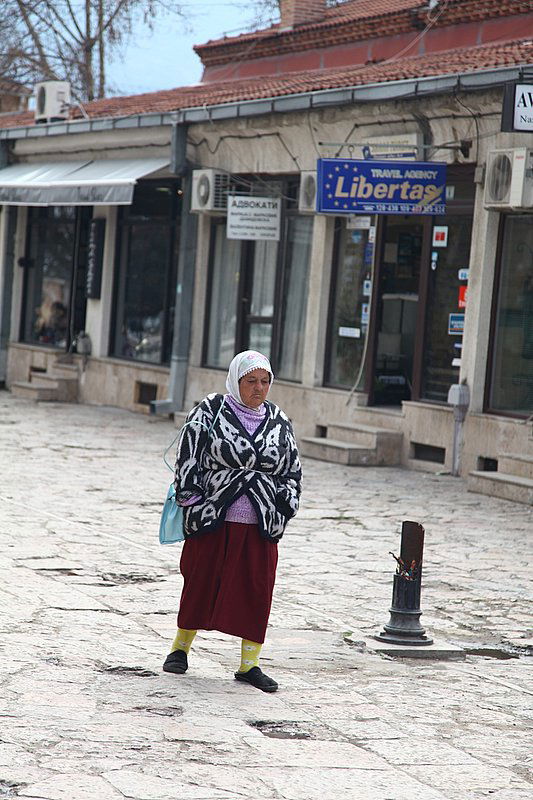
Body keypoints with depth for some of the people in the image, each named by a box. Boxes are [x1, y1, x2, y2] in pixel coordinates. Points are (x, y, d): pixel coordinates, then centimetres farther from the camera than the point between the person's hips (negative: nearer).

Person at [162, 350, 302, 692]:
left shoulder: (279, 423, 10)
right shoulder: (210, 411, -1)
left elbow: (293, 470, 18)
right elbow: (188, 458, -2)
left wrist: (283, 509, 8)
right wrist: (193, 503, -7)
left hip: (260, 525, 3)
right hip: (212, 520, -3)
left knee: (257, 590, 0)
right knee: (201, 583, 5)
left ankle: (249, 663, 7)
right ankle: (181, 647, 23)